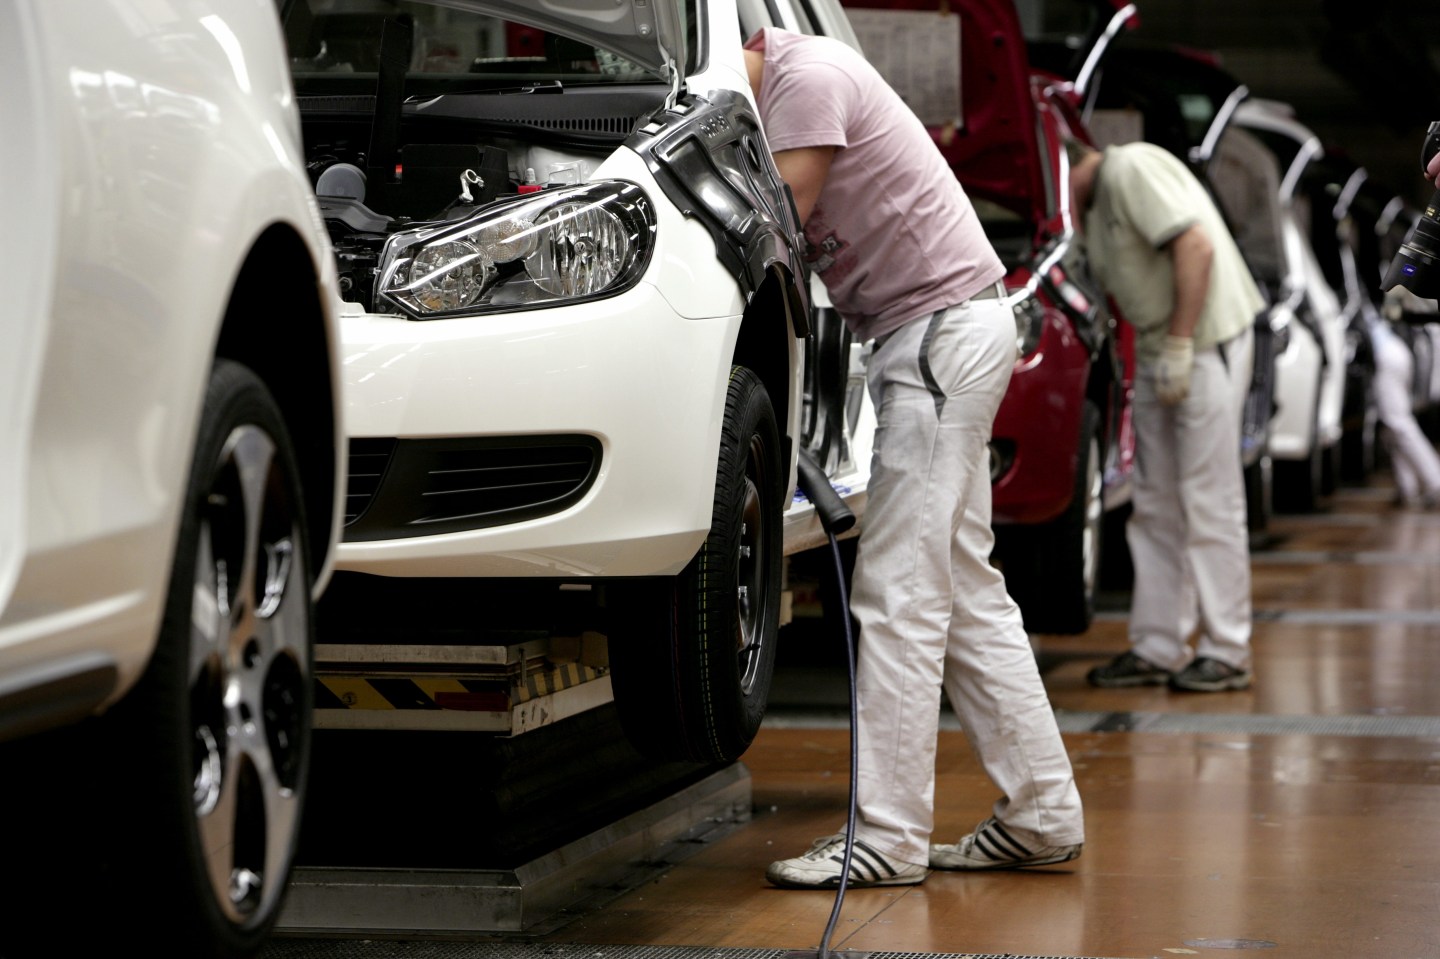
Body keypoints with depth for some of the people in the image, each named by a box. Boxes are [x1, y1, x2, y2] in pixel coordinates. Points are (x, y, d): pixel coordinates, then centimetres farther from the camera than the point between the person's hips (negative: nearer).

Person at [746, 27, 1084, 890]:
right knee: (964, 588, 12)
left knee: (900, 590, -11)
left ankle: (887, 836, -10)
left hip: (945, 322, -10)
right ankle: (1041, 812, 17)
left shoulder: (806, 75, -15)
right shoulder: (772, 86, 15)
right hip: (938, 333, 10)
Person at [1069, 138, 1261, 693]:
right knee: (1156, 505, 10)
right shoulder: (1094, 209, 17)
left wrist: (1179, 346, -21)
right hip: (1158, 351, 10)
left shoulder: (1131, 169, -13)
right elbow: (1118, 288, 21)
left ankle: (1227, 652, -1)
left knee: (1209, 499, -7)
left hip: (1207, 340, -10)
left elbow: (1195, 247, -22)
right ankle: (1158, 648, 15)